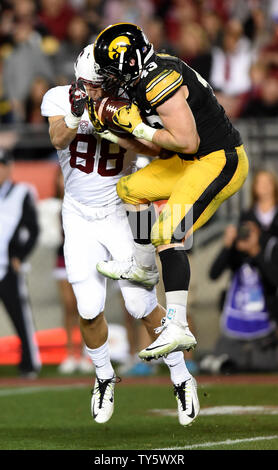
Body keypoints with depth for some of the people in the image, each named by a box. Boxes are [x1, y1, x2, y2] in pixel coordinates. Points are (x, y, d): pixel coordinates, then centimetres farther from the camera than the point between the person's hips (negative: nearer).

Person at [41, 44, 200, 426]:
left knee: (142, 305, -5)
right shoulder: (60, 98, -8)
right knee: (89, 310, -6)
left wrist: (111, 130, -37)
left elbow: (156, 148, -25)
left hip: (121, 214, -1)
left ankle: (181, 379, 15)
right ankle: (104, 377, 22)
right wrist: (76, 114, -45)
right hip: (80, 219, 1)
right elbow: (58, 138, -26)